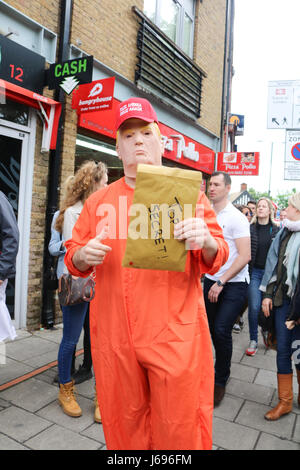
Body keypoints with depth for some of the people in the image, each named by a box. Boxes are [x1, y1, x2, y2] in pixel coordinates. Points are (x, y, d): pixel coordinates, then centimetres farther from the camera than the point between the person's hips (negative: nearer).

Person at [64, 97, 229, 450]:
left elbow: (218, 258, 0)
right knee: (124, 424, 16)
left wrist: (206, 242, -22)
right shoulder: (99, 201, 9)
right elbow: (73, 256, 10)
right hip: (114, 335, 3)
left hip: (175, 335, -2)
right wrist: (84, 256, -12)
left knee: (179, 428, 9)